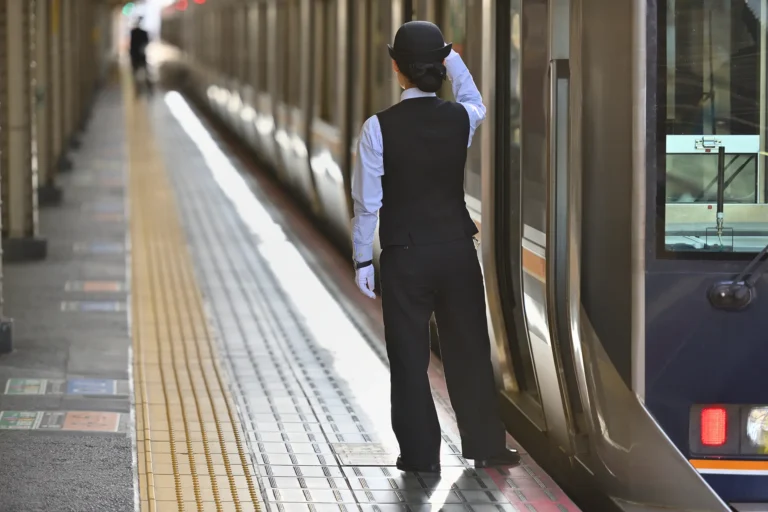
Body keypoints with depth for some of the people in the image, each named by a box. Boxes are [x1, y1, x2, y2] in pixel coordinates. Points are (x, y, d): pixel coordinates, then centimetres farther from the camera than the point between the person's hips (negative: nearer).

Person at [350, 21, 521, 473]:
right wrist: (453, 57, 33)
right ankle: (486, 447, 21)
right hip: (457, 249, 3)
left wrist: (364, 259, 1)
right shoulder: (462, 118, -4)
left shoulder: (379, 127, -13)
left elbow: (368, 201, -9)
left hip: (404, 254, -3)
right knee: (469, 349, 14)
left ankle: (421, 454, 11)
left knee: (410, 356, 7)